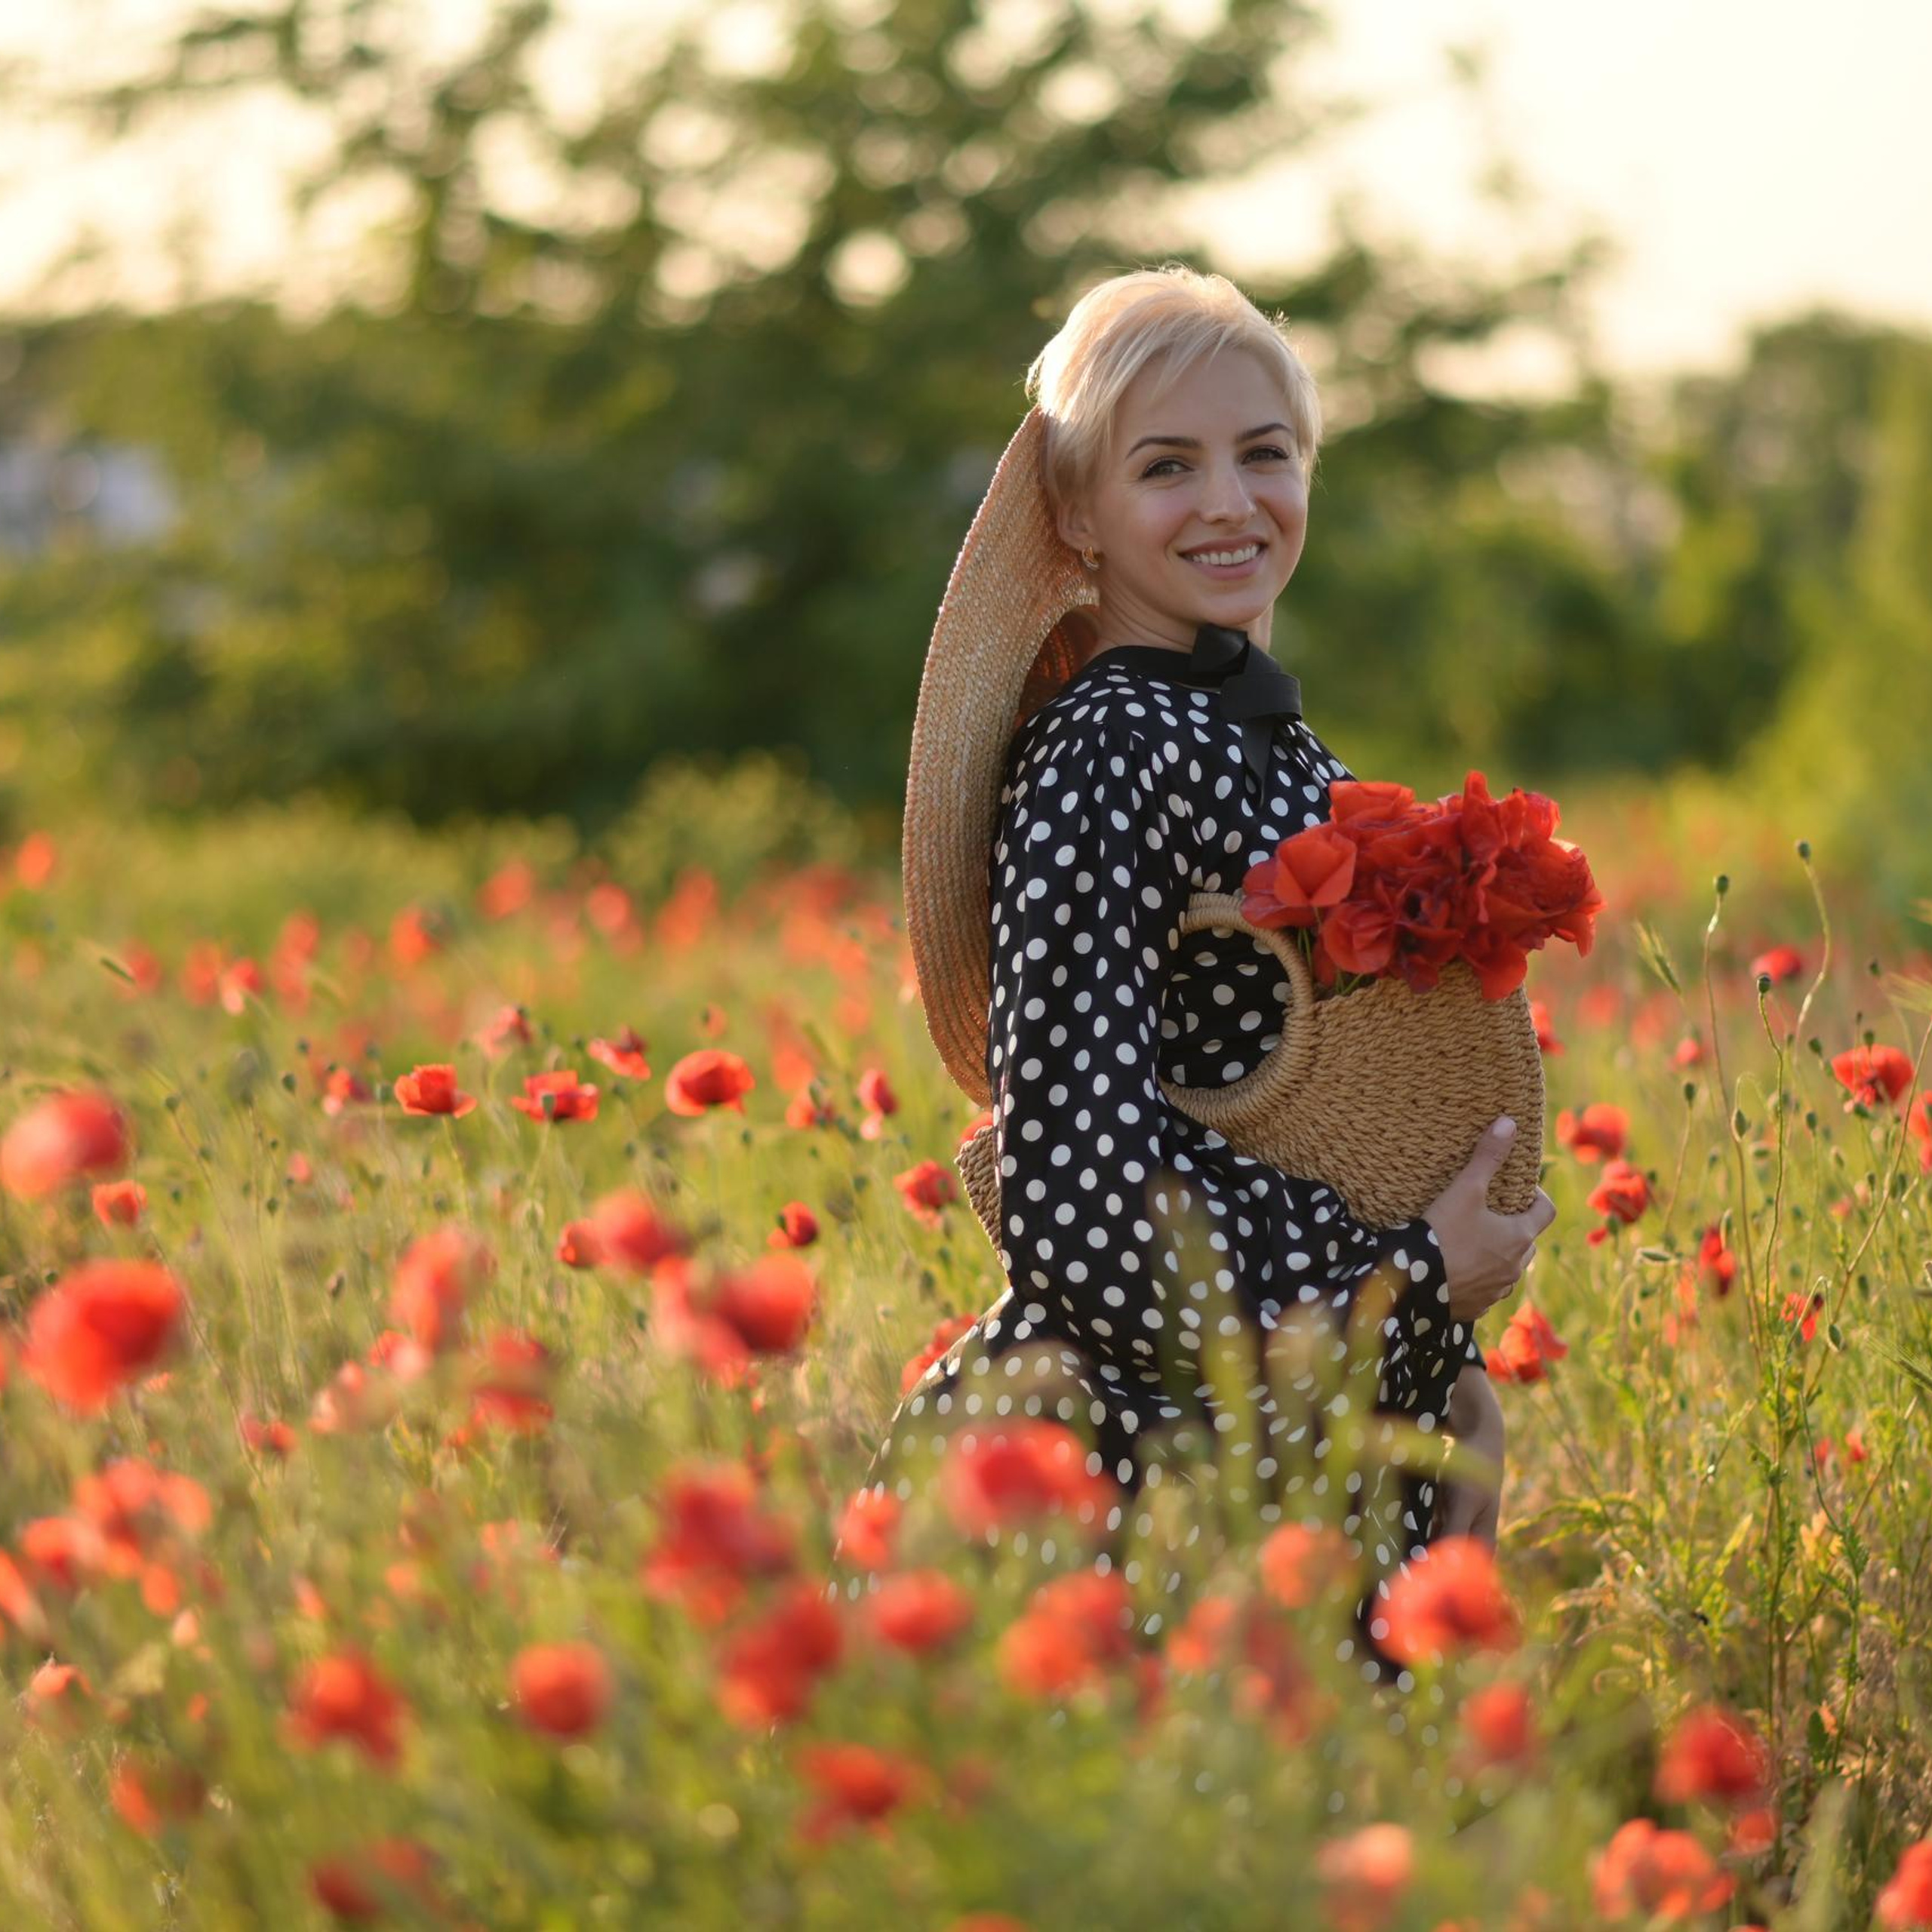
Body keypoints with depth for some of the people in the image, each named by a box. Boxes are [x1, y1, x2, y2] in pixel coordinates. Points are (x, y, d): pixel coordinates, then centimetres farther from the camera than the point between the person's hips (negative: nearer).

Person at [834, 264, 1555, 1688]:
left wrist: (1452, 1373, 13)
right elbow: (1083, 1215, -21)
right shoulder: (1104, 759, -15)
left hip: (1309, 1463, 9)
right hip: (1136, 1478, -9)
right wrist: (1418, 1282, -12)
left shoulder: (1270, 740, 14)